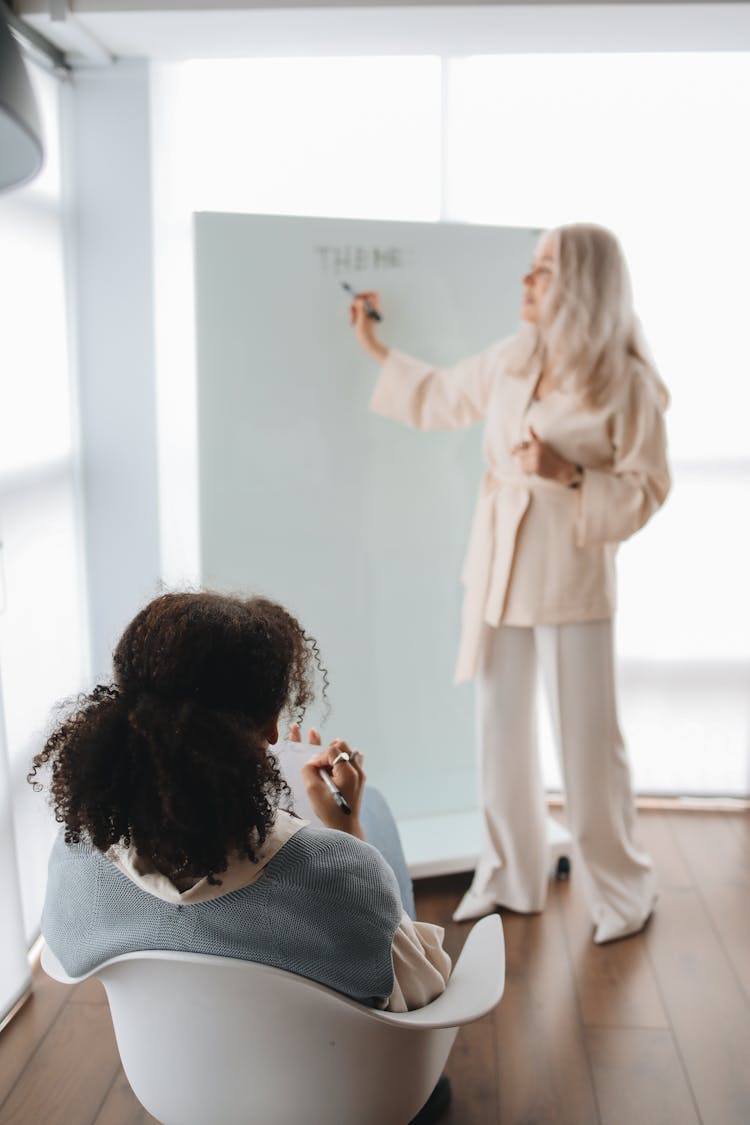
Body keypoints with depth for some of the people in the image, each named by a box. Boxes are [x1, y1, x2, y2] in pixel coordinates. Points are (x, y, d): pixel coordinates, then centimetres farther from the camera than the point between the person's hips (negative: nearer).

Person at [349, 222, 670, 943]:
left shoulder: (628, 384, -12)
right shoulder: (511, 360, 5)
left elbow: (646, 489, -10)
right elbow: (440, 397, 19)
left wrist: (568, 475, -23)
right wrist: (374, 347, 21)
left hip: (570, 581, -5)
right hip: (498, 573, 6)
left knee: (587, 740, 3)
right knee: (500, 730, 13)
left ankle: (622, 890, 26)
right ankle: (508, 878, 32)